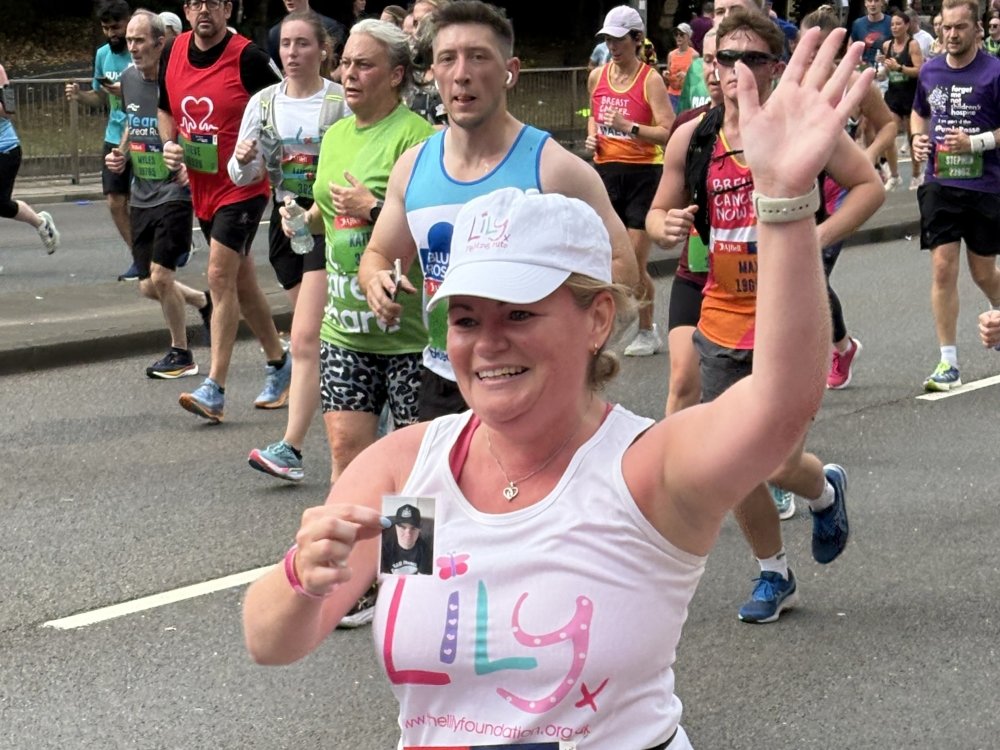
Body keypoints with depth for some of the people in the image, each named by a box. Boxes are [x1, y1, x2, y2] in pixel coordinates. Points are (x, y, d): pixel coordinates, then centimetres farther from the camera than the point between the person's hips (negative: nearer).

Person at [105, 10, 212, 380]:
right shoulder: (128, 79, 5)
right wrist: (120, 155, 5)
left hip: (174, 194, -7)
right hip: (141, 196, 7)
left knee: (160, 275, -10)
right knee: (148, 286, 7)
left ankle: (181, 354, 9)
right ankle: (204, 301, 35)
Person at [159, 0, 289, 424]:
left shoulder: (247, 57, -13)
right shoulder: (173, 54, 5)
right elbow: (166, 110, 20)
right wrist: (170, 144, 2)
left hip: (242, 186, -7)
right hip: (201, 187, 7)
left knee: (220, 276, -15)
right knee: (240, 281, 16)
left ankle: (214, 390, -16)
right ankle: (279, 365, 32)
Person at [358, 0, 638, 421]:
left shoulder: (554, 168, -10)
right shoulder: (412, 167, 5)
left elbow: (621, 268, -8)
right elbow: (378, 255, 18)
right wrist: (375, 282, -5)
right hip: (440, 386, 5)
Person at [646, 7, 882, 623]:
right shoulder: (692, 140, 2)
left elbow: (870, 185, -3)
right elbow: (658, 215, 13)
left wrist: (816, 239, -15)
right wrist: (669, 227, -11)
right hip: (723, 322, 4)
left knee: (780, 462, -10)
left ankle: (826, 490, 28)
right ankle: (774, 575, 31)